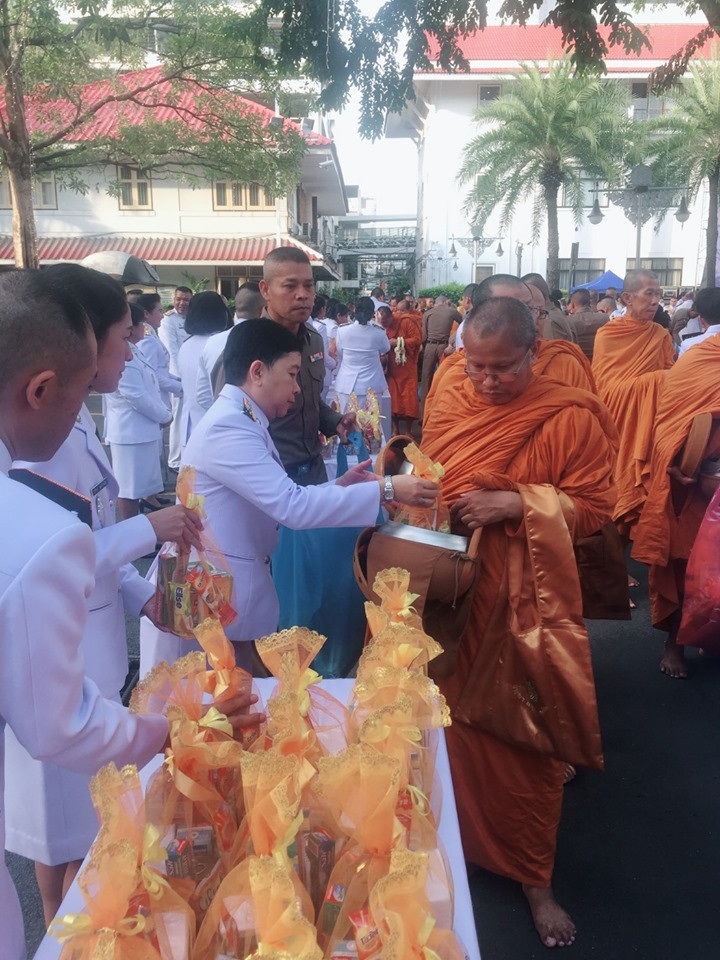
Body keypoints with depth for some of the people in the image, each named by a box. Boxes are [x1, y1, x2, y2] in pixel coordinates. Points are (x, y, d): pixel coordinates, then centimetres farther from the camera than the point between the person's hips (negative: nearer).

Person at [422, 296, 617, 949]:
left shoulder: (571, 416, -11)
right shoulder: (450, 395, 2)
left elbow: (594, 506, -9)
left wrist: (515, 504, -21)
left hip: (520, 597, -3)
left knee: (521, 733, 8)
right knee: (446, 717, 15)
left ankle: (534, 877, 30)